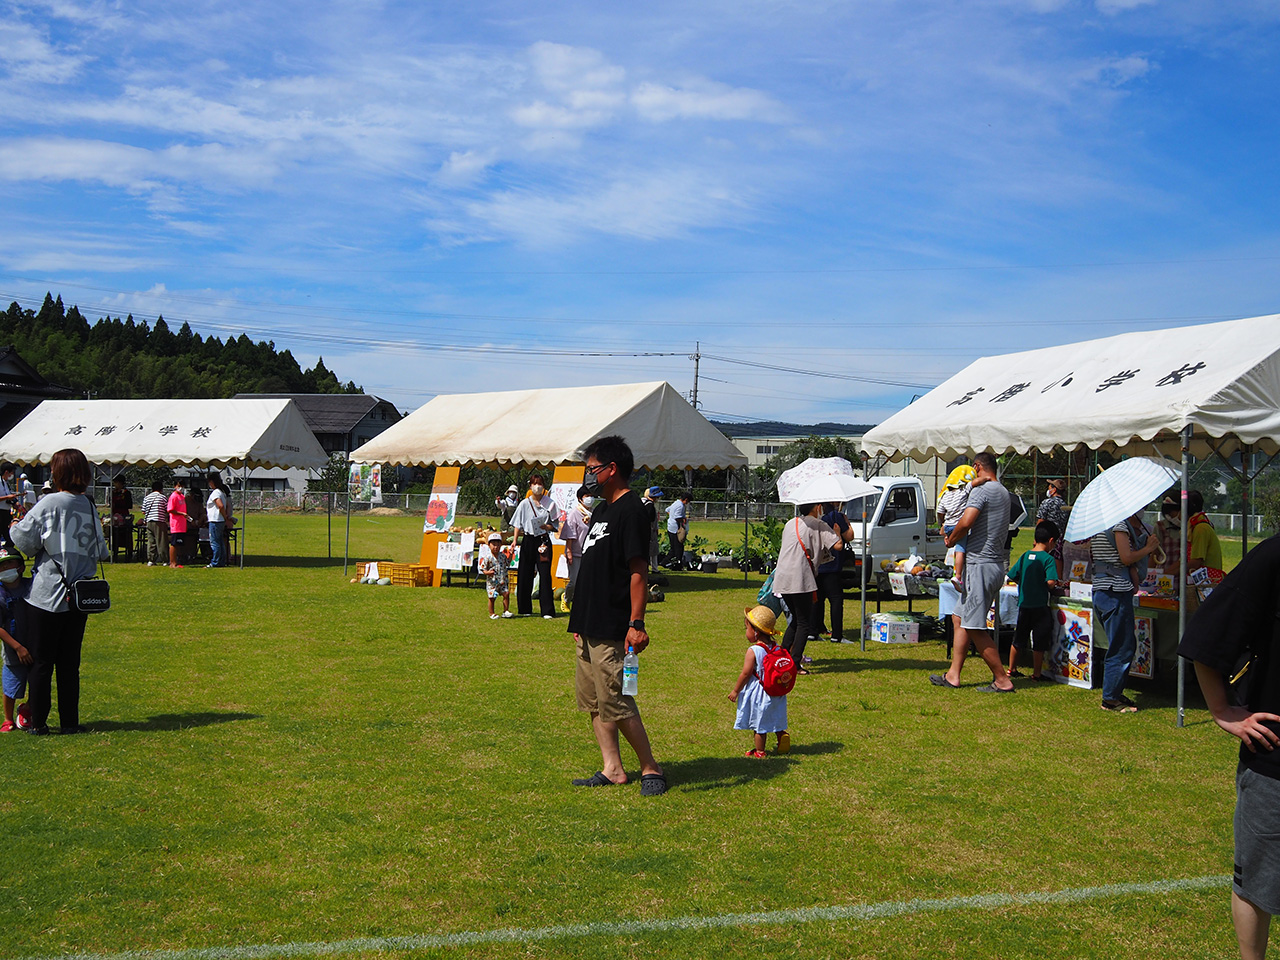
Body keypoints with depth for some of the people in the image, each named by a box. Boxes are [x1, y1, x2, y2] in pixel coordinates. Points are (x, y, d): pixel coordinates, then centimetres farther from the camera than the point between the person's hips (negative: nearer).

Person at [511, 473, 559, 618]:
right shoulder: (525, 504, 4)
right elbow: (518, 525, 6)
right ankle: (525, 608, 15)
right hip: (528, 540, 1)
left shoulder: (550, 503, 4)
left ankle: (547, 611, -3)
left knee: (545, 575, -6)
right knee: (525, 574, 3)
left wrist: (546, 526, -12)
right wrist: (515, 541, -2)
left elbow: (555, 525, 7)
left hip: (544, 541, -1)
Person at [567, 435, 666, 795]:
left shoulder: (631, 511, -14)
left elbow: (638, 572, -18)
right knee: (592, 700, 12)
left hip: (612, 630, -10)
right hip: (590, 626, 10)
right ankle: (612, 769, 18)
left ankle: (650, 768, 6)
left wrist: (636, 623, -23)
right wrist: (579, 620, 22)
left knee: (615, 702, -7)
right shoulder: (601, 510, 16)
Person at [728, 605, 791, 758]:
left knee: (759, 725, 6)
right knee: (776, 722, 21)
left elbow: (745, 674, -18)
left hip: (758, 693, -7)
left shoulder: (753, 651, -20)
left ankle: (759, 752, 15)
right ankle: (783, 745, 25)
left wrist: (735, 691, -8)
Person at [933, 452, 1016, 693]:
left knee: (975, 627, -7)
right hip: (996, 563, 10)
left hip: (981, 564, -10)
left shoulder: (982, 490, -13)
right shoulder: (1003, 491, 17)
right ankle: (953, 675, 17)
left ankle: (1002, 680, -4)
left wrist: (951, 540, -6)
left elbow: (966, 521, -24)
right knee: (961, 618, 15)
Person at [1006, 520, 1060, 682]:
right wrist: (1054, 587, -1)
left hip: (1023, 604, 5)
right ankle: (1037, 673, 11)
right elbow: (1051, 582, -23)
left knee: (1018, 640, 16)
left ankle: (1012, 669, 24)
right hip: (1040, 606, -5)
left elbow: (1012, 576, 7)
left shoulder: (1025, 556, 4)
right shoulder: (1048, 559, -12)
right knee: (1039, 643, 5)